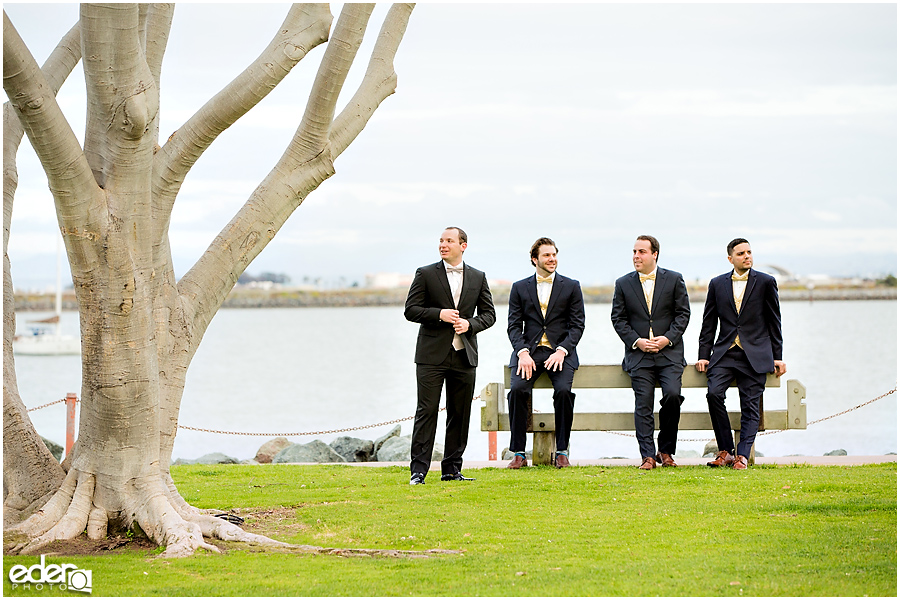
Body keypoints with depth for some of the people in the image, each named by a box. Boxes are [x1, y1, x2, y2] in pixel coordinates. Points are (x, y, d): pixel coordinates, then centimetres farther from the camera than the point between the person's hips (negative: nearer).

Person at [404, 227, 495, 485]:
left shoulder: (478, 278, 11)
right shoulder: (425, 274, 3)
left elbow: (488, 314, 11)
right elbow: (410, 310, 0)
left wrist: (470, 324, -9)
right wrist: (439, 314, -14)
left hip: (464, 355, 3)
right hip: (432, 355, -3)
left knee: (460, 415, 6)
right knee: (426, 411, -6)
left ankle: (452, 469, 13)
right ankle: (418, 470, -6)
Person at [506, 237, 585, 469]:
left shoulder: (571, 287, 10)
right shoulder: (520, 288, 12)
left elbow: (577, 325, 4)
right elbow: (514, 326, 6)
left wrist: (561, 351, -13)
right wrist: (522, 352, -12)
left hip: (560, 352, -1)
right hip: (528, 351, 1)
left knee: (563, 390, -28)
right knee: (517, 389, -26)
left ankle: (562, 452, -15)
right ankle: (519, 454, -18)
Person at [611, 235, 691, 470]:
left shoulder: (674, 279, 6)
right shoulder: (623, 284, 8)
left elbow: (683, 313, 5)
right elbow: (619, 319, 7)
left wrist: (667, 338, -9)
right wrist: (636, 341, -8)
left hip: (669, 352, -1)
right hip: (639, 354, 1)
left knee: (673, 395, -18)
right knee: (643, 404, -10)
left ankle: (665, 451, -2)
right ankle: (648, 456, -7)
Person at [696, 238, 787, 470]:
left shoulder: (766, 282, 5)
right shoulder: (717, 284, 11)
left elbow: (774, 322, 8)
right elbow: (708, 324, 14)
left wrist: (777, 357, 5)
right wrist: (704, 355, 6)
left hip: (755, 355, -1)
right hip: (725, 353, 1)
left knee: (750, 406, -7)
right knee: (714, 393, -19)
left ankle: (742, 456, -8)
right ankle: (725, 451, -9)